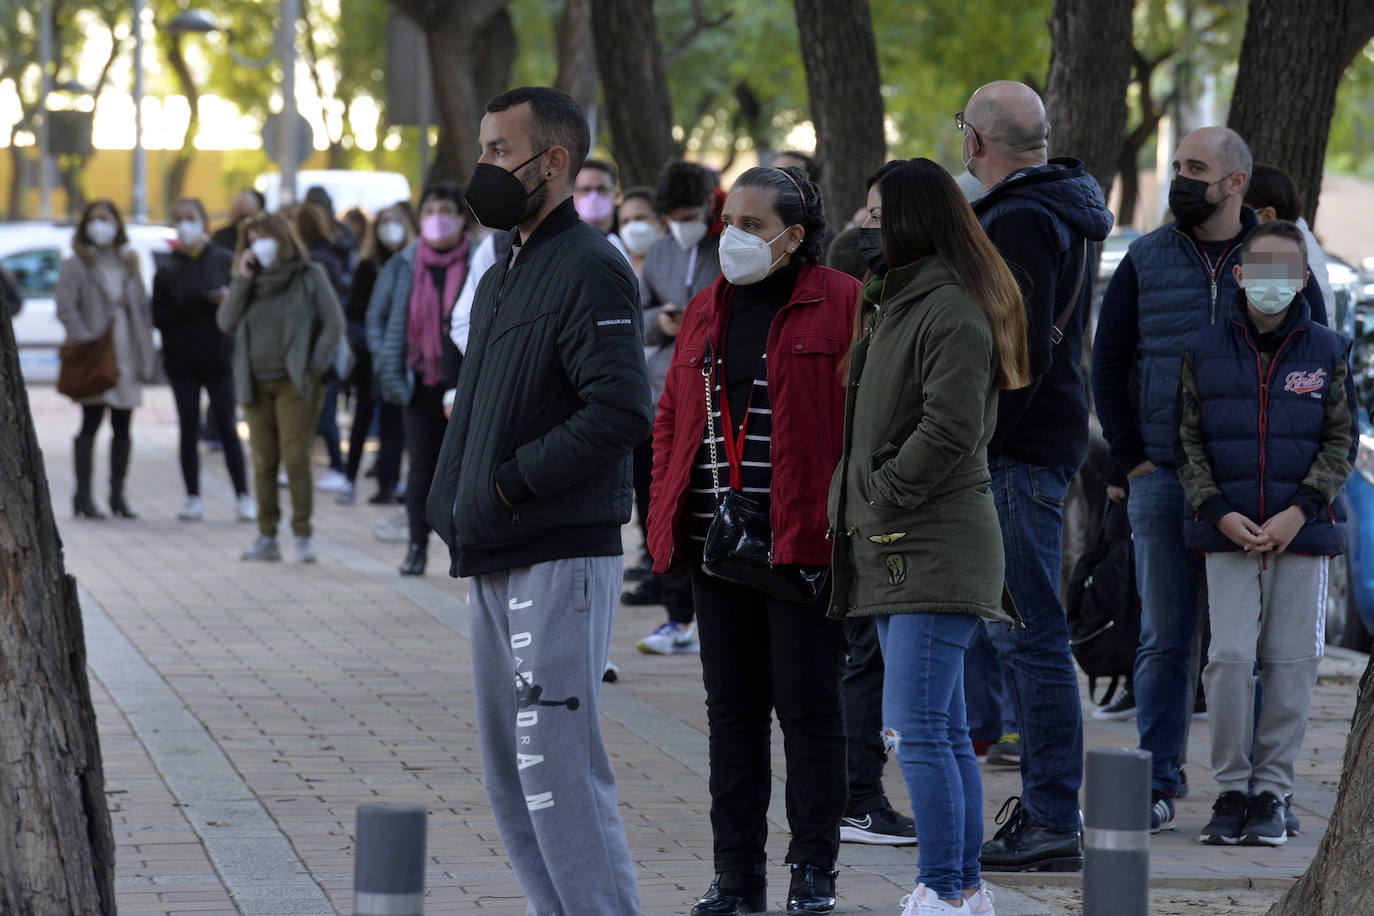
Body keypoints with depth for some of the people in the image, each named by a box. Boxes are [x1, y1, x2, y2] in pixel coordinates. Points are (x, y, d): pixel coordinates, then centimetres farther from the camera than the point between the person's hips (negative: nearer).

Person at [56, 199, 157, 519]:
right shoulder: (76, 265, 0)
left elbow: (143, 308, 16)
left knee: (123, 427, 6)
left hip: (128, 357, 5)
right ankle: (83, 495, -2)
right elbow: (66, 308, -9)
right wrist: (86, 342, -19)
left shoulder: (129, 265, 16)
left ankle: (118, 495, 13)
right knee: (91, 424, -6)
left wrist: (147, 351, 6)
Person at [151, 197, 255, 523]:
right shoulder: (167, 271, 5)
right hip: (182, 363, 2)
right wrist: (198, 300, -13)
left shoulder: (224, 261, 1)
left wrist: (230, 300, -19)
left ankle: (243, 497, 0)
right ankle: (193, 499, 8)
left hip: (219, 358, -2)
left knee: (228, 428, -4)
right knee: (189, 429, 4)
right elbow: (159, 317, -2)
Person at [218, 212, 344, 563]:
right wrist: (242, 280, -6)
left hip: (295, 385, -4)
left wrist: (314, 367, -8)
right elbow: (226, 323, 1)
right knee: (264, 462, 4)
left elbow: (333, 325, -1)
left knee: (295, 459, -11)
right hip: (255, 385, 4)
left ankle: (303, 535, -6)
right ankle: (266, 537, 9)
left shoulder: (309, 275, 1)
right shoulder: (251, 280, 12)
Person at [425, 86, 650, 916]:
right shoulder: (504, 273, 19)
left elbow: (620, 412, -23)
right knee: (512, 778, 13)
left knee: (560, 773, -12)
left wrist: (510, 483, -18)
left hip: (559, 561, -10)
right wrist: (457, 506, 11)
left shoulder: (589, 270, -12)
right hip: (497, 564, 10)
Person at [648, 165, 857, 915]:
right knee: (732, 708, 8)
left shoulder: (841, 304, -4)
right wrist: (665, 514, 7)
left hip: (803, 538, -6)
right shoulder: (707, 310, 14)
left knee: (809, 704, 1)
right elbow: (671, 417, 17)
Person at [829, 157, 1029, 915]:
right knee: (943, 729, 11)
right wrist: (853, 500, 12)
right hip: (896, 549, 10)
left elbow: (948, 432, -20)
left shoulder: (952, 312, -13)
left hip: (935, 547, -10)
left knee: (916, 727, -12)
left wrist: (877, 498, -14)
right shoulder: (895, 304, 19)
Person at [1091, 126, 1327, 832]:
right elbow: (1108, 362, 10)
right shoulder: (1146, 261, 7)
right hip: (1164, 478, 1)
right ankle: (1157, 784, 4)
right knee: (1165, 640, 0)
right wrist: (1132, 457, 1)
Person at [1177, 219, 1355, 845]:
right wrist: (1220, 513, -7)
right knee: (1230, 658, -8)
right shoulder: (1205, 351, 7)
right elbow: (1189, 442, 7)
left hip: (1303, 533, 0)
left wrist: (1298, 513, -9)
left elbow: (1342, 442, 4)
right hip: (1228, 535, 0)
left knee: (1290, 662, 0)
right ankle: (1231, 790, 2)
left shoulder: (1326, 353, 5)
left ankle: (1271, 794, 9)